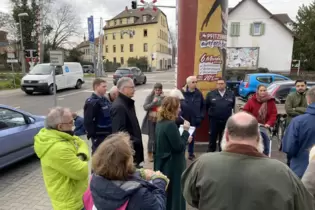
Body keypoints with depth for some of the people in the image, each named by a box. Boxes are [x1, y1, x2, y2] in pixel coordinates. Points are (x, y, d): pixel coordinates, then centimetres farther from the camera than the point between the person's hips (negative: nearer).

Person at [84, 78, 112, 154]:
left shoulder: (105, 100, 10)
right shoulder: (91, 102, -18)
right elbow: (88, 121, -21)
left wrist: (112, 131, 14)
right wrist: (92, 135, -19)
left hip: (108, 134, 9)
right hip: (99, 136, -8)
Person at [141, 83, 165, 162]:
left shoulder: (163, 98, 3)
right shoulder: (150, 97, -2)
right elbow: (145, 107, -10)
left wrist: (162, 99, -18)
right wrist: (153, 102, -21)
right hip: (151, 121, -2)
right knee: (152, 138, 3)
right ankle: (149, 154, 20)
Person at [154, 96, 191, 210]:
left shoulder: (160, 123, 4)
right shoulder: (170, 125, -24)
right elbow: (179, 147, -21)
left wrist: (184, 137, 8)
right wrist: (186, 131, -14)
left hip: (162, 163, 9)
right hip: (172, 166, -9)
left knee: (165, 192, 21)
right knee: (174, 192, 7)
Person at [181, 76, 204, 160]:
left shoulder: (199, 93, 2)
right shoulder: (182, 93, -12)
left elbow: (203, 106, 9)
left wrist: (201, 117, 1)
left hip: (195, 120, 4)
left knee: (192, 137, 17)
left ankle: (191, 153, 35)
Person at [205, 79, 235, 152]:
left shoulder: (231, 94, 0)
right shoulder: (210, 94, -2)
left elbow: (233, 106, 10)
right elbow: (206, 106, 7)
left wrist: (230, 113, 10)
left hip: (226, 121, 1)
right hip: (214, 120, -1)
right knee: (212, 139, 7)